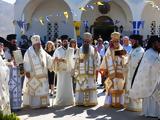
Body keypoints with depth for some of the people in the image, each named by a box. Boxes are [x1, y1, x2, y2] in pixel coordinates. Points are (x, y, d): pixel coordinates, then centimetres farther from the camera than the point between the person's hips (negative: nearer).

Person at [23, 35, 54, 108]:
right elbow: (26, 63, -9)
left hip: (42, 75, 6)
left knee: (43, 89, 6)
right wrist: (27, 71, -16)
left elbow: (48, 59, 12)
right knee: (34, 89, -2)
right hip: (33, 75, -5)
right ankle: (34, 104, 4)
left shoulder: (42, 52, 10)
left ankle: (43, 103, 13)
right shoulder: (29, 52, -5)